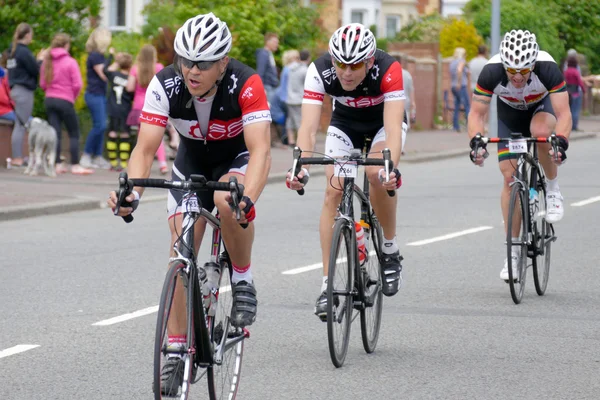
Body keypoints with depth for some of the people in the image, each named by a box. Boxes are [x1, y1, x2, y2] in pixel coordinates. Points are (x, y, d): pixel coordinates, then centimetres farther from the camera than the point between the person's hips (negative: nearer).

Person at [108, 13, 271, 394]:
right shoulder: (165, 85, -27)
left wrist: (247, 199, -59)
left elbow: (260, 149, -41)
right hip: (193, 160, 3)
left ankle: (243, 281, -11)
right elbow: (145, 148, -29)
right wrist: (132, 191, -49)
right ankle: (177, 352, 0)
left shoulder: (245, 84, -34)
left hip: (239, 157, -3)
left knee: (229, 201, -36)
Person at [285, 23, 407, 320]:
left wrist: (391, 167, -62)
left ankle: (390, 250, -6)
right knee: (333, 191, -15)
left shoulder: (388, 70, -37)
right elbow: (308, 127, -38)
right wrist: (300, 166, -56)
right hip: (344, 123, 2)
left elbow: (393, 127, -45)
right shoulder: (320, 71, -32)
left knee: (377, 174, -29)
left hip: (383, 123, -2)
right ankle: (327, 284, -9)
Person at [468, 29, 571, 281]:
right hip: (510, 112, 2)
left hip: (543, 105, -2)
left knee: (540, 131, -37)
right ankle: (513, 249, 2)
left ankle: (553, 189, -11)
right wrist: (476, 140, -48)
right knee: (510, 176, -8)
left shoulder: (548, 69, -37)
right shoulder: (492, 72, -34)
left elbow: (563, 113, -39)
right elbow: (477, 112, -29)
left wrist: (561, 141, -57)